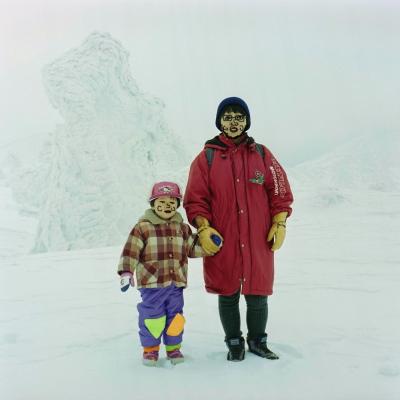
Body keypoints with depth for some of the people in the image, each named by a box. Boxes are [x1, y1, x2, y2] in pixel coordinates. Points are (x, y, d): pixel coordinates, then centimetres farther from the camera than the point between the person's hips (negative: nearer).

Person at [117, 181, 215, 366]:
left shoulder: (182, 228, 9)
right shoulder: (143, 227, -6)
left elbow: (193, 248, 17)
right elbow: (130, 251, -8)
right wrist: (126, 273, -13)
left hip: (176, 282, 4)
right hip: (151, 283, -4)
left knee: (175, 315, 13)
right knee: (151, 315, 2)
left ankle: (173, 347, 28)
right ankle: (150, 348, 20)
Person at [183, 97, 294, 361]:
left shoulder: (262, 154, 8)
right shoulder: (207, 157, 3)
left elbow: (280, 192, 9)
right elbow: (195, 199, 1)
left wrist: (279, 223, -1)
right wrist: (204, 228, -11)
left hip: (258, 242, 1)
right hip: (221, 242, -1)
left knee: (258, 296, 8)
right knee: (228, 296, 9)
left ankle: (258, 341, 29)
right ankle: (234, 343, 27)